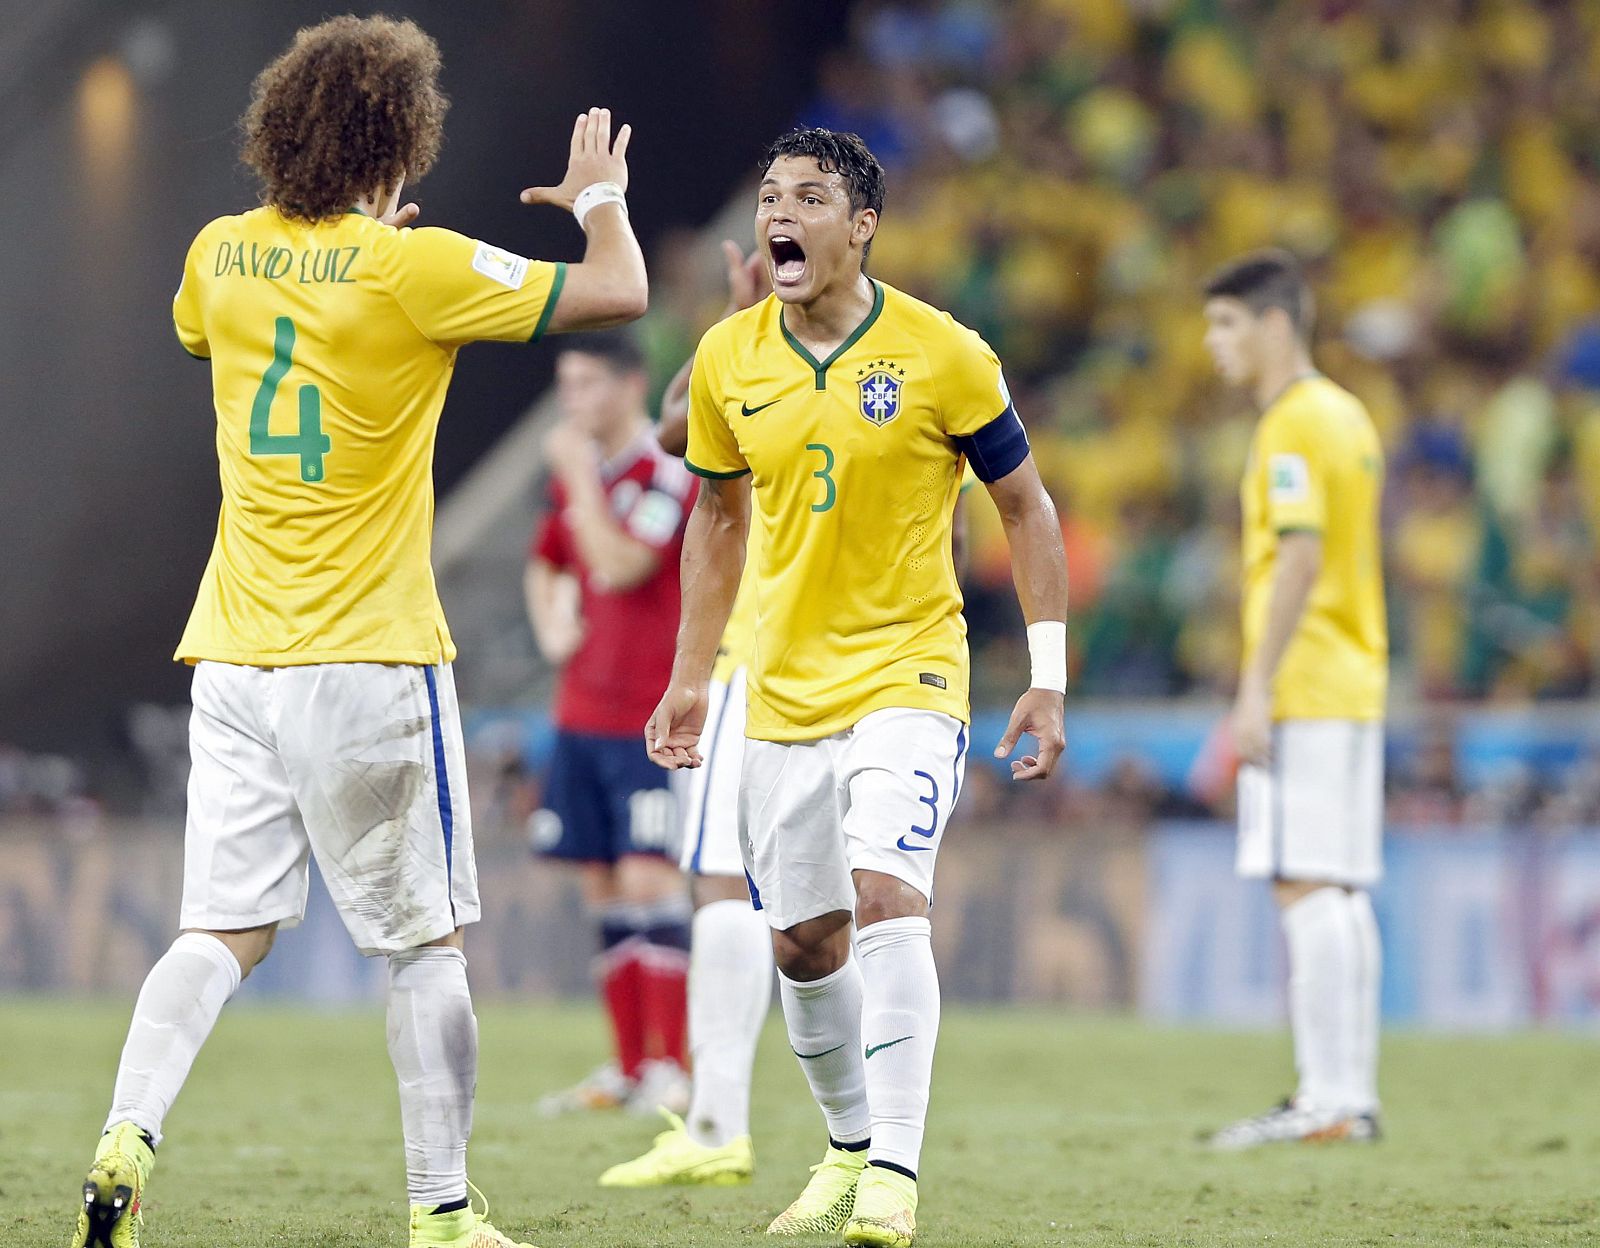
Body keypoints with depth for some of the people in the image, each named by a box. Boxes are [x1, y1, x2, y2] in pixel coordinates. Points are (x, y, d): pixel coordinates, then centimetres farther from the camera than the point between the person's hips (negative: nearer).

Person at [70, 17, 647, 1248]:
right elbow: (617, 292, -8)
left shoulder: (224, 253, 7)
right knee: (428, 940, 5)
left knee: (224, 928, 4)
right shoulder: (417, 270, -11)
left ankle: (127, 1138, -17)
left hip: (234, 654, 5)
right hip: (369, 656, -5)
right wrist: (599, 197, 13)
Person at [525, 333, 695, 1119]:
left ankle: (672, 1068, -12)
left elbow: (619, 566, -22)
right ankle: (627, 1069, 11)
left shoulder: (667, 472, -10)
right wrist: (549, 626, 10)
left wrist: (580, 475, -17)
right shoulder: (576, 477, 13)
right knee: (603, 886, 7)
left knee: (647, 878, -13)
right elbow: (546, 566, 29)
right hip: (582, 713, 8)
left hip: (648, 720, -8)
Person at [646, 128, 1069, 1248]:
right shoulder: (728, 360, 0)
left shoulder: (944, 355, -10)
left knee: (885, 894, -23)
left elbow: (1026, 506, -1)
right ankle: (853, 1148, 30)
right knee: (803, 941, 9)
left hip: (908, 672, -4)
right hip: (786, 687, 5)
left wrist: (1049, 677, -5)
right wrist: (691, 679, 13)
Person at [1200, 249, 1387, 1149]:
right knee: (1340, 893, 9)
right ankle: (1351, 1097, 9)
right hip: (1355, 686, 10)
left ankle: (1327, 1100, -14)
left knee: (1307, 887, -11)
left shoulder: (1295, 425, -11)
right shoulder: (1348, 416, 19)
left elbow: (1300, 558, -20)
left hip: (1304, 693, -10)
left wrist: (1257, 687, -21)